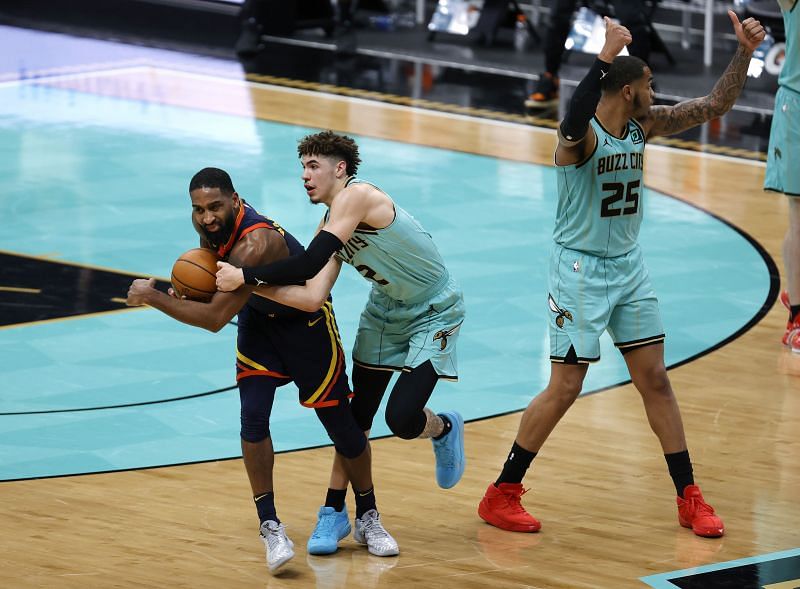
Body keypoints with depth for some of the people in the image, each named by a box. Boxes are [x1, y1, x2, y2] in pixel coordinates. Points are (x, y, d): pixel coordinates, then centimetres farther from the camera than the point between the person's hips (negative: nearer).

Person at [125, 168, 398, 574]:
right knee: (253, 418, -12)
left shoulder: (255, 244, -40)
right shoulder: (213, 225, -16)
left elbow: (215, 318, -39)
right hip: (259, 319, 6)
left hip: (306, 322, -6)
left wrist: (151, 297, -31)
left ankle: (368, 519, 24)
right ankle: (270, 527, -5)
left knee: (342, 424, 4)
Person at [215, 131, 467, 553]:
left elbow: (309, 264, -36)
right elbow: (312, 296, -14)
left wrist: (244, 276, -34)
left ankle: (445, 429, 19)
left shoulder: (358, 197, -27)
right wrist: (250, 286, -22)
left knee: (402, 419, -16)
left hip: (434, 313, -8)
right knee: (357, 412, 4)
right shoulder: (332, 225, -2)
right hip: (385, 309, 8)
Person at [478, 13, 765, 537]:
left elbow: (715, 106, 6)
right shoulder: (583, 134, -20)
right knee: (565, 388, -6)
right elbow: (573, 125, -47)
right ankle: (501, 495, 5)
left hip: (629, 265, 7)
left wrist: (744, 54, -7)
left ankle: (690, 498, 14)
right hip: (580, 268, -7)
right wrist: (604, 59, -53)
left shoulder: (645, 125, 2)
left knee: (655, 379, 8)